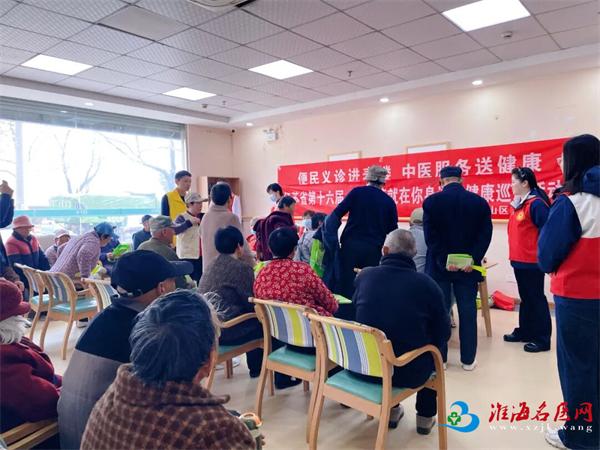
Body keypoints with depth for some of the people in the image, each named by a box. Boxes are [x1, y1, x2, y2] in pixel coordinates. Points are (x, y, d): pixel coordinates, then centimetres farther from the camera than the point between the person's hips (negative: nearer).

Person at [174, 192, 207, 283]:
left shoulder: (202, 216, 11)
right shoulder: (182, 218, -5)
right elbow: (174, 230, -22)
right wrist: (189, 222, -27)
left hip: (202, 256, 5)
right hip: (188, 257, -5)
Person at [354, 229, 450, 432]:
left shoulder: (364, 275, -7)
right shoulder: (426, 283, -14)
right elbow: (443, 334, -4)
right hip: (409, 372, -2)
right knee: (432, 351, 28)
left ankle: (391, 410, 41)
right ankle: (425, 417, 37)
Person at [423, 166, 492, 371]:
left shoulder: (431, 201, -5)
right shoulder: (480, 202, 2)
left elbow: (430, 236, -11)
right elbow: (485, 235, -5)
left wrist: (443, 261, -10)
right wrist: (472, 260, -8)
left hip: (439, 266, -1)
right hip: (468, 266, 2)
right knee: (468, 312, 10)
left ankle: (439, 358, 16)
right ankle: (468, 359, 18)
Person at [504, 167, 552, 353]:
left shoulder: (536, 204, -17)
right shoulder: (518, 203, 11)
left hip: (532, 261, -9)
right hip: (519, 260, 9)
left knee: (536, 299, 2)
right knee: (525, 298, 18)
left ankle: (542, 339, 13)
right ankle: (524, 331, 30)